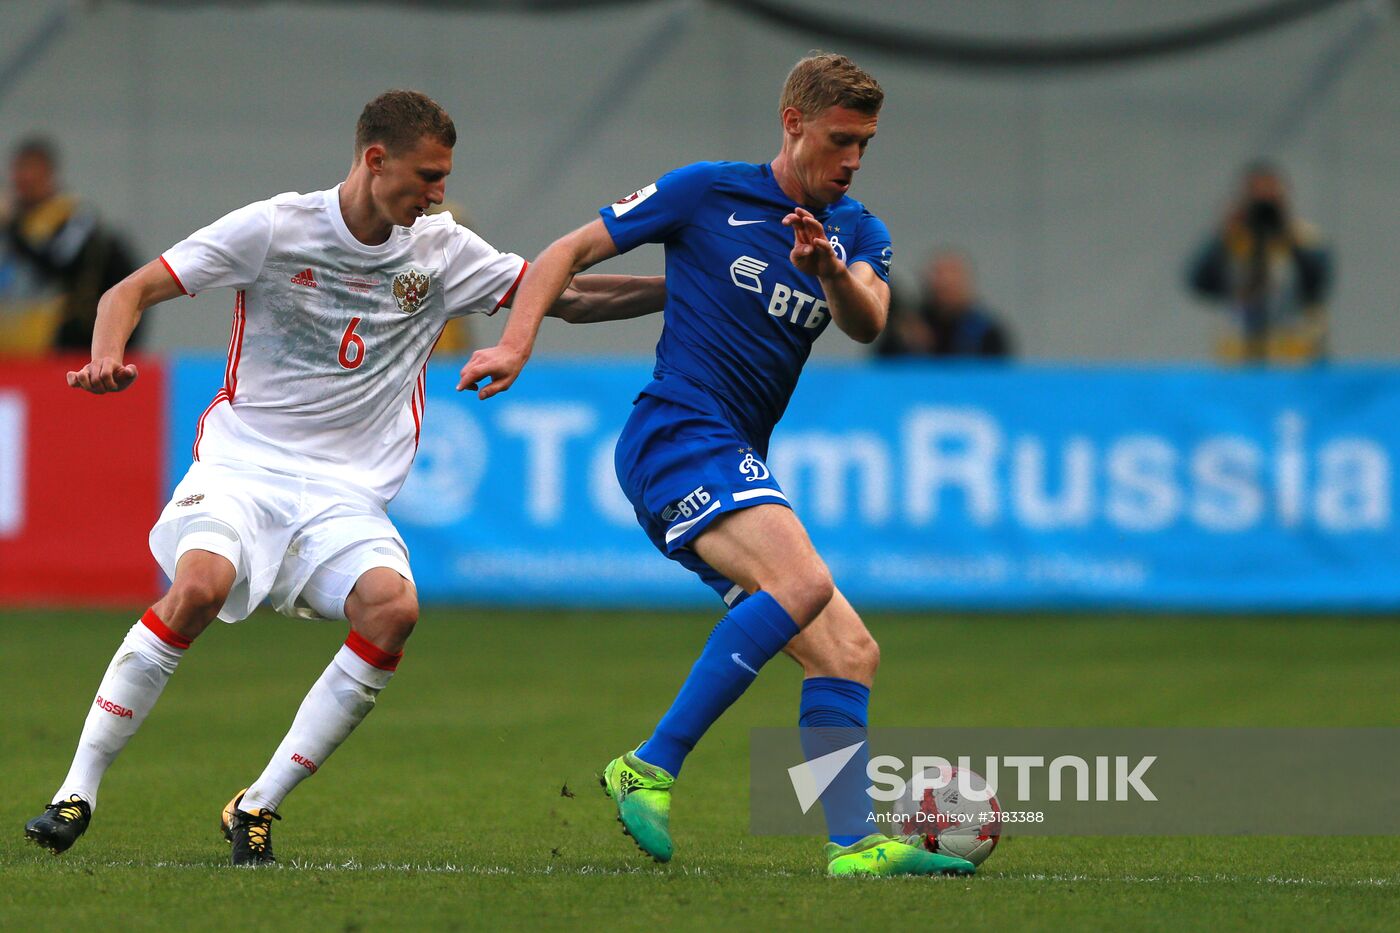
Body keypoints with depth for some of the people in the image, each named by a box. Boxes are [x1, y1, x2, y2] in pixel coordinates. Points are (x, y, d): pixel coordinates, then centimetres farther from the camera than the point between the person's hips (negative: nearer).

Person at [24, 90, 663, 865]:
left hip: (346, 494, 3)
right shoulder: (275, 228, -4)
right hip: (244, 460, -3)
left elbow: (565, 296, 14)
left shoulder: (441, 250, 7)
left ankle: (260, 804, -16)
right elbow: (133, 290, -4)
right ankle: (78, 792, -18)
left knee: (392, 605, -27)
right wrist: (108, 356, -25)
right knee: (200, 585, -33)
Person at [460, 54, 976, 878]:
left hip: (735, 469, 8)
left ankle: (855, 844, -3)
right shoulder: (707, 192, 2)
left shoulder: (856, 232, 15)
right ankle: (652, 767, -28)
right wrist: (517, 342, -7)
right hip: (680, 432, -8)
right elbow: (571, 252, 7)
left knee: (850, 652, 1)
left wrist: (829, 271, -28)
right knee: (802, 582, -30)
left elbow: (868, 323, -6)